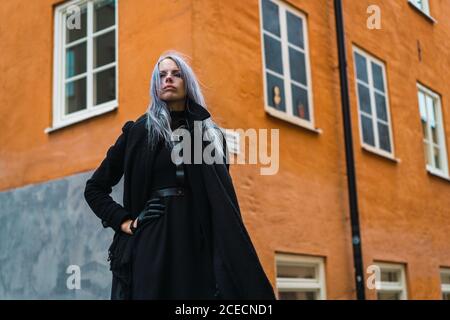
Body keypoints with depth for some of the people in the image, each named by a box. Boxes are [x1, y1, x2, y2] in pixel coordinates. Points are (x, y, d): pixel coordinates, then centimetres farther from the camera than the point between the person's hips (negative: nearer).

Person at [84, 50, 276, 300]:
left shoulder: (211, 134, 13)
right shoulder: (137, 131, 8)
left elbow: (225, 202, 10)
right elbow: (95, 188, 13)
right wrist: (123, 221, -2)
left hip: (201, 245, 2)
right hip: (152, 243, -1)